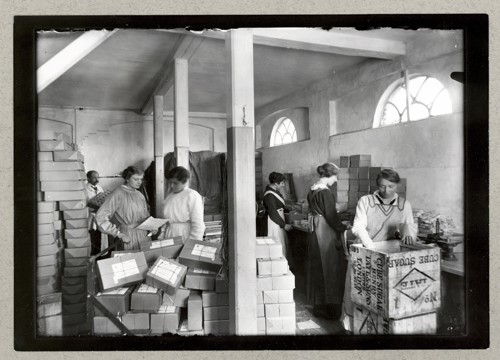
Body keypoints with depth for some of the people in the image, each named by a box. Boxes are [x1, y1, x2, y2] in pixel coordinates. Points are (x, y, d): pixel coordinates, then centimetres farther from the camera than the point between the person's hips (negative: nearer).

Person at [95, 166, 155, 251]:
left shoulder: (140, 195, 11)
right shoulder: (118, 194, -9)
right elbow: (100, 217, -15)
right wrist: (119, 234, -17)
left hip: (144, 235, 6)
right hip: (128, 237, -6)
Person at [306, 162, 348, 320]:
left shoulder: (312, 190, 10)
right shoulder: (326, 192, -17)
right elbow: (331, 216, -18)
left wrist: (339, 225, 19)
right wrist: (343, 228, -4)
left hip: (315, 231, 9)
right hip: (326, 232, -9)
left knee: (317, 267, 15)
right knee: (329, 267, 0)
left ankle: (318, 305, 26)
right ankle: (330, 308, 10)